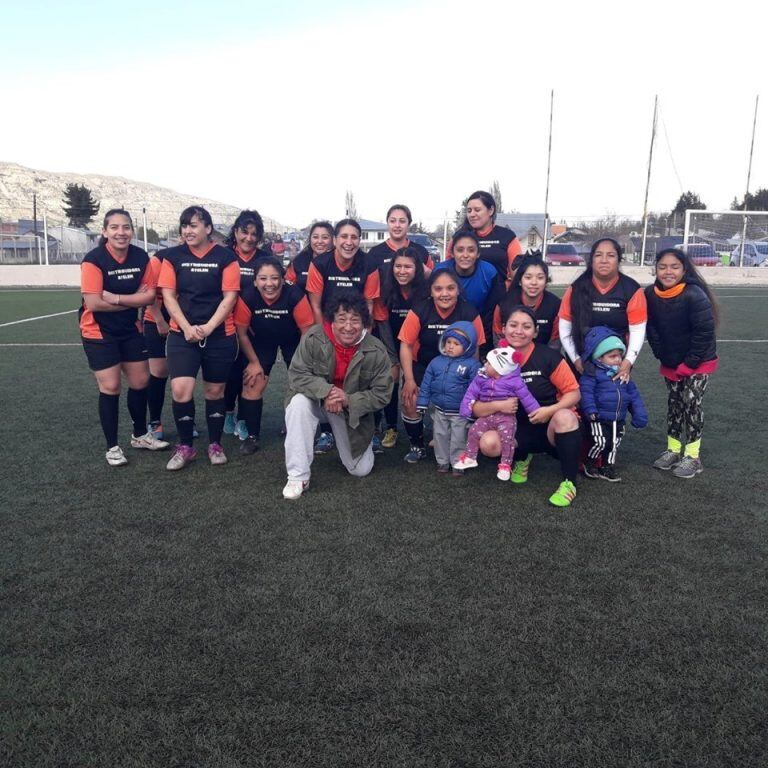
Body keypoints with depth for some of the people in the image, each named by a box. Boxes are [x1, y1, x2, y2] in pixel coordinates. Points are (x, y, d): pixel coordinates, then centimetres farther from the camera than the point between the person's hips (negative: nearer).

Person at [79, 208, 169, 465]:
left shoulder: (141, 257, -5)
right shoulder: (93, 260, -18)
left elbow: (149, 296, -9)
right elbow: (93, 303, -25)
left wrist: (116, 298, -22)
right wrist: (133, 300, -16)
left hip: (129, 330, 5)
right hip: (99, 332, -5)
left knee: (141, 381, 11)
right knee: (110, 387, -3)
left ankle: (140, 435, 33)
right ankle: (112, 447, 12)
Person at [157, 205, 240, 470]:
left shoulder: (225, 257, -1)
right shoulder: (173, 256, 5)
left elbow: (230, 297, -6)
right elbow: (168, 295, 1)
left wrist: (208, 327, -15)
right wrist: (187, 327, -12)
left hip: (220, 335, -1)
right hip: (182, 334, 1)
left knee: (215, 390, 9)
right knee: (180, 388, -12)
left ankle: (215, 444, 26)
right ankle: (185, 446, 6)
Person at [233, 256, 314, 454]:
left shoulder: (295, 295, -35)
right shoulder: (247, 297, -31)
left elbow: (307, 331, -21)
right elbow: (242, 333, -16)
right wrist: (254, 362, -8)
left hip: (293, 340, 0)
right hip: (262, 341, 1)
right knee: (252, 384, -5)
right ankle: (252, 436, 11)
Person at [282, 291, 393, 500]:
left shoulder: (376, 351, -20)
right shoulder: (313, 338, -24)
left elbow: (382, 394, -16)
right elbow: (297, 374, -22)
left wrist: (348, 400, -32)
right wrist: (326, 391, -38)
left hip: (354, 410, 1)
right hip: (315, 398, -1)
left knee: (361, 470, 3)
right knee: (298, 403, -38)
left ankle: (343, 441, 40)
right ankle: (298, 477, -25)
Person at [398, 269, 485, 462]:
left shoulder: (470, 314, -18)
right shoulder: (419, 311, -20)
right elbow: (406, 345, -13)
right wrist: (409, 380, -15)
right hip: (422, 365, 0)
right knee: (410, 402, -18)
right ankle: (417, 446, 8)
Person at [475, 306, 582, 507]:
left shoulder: (548, 357, -11)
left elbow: (573, 393, -8)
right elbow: (476, 409, -4)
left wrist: (550, 410, -25)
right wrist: (498, 406, -25)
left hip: (551, 429, -2)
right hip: (518, 431, 2)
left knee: (565, 417, -37)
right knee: (488, 443, -28)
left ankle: (569, 483, -19)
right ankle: (521, 458, 9)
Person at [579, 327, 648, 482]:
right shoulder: (592, 374, -10)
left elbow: (633, 394, 12)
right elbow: (586, 391, -18)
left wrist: (640, 415, 6)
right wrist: (590, 410, -29)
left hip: (618, 419, 7)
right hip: (599, 418, -6)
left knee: (613, 444, 14)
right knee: (600, 442, -14)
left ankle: (607, 468, 30)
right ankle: (589, 463, 12)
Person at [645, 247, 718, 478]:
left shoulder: (694, 295, -24)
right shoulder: (651, 295, -10)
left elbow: (705, 331, -22)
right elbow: (652, 329, 0)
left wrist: (690, 363, -18)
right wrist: (664, 358, -4)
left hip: (699, 362, -5)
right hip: (670, 363, 5)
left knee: (692, 405, -3)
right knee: (674, 404, 14)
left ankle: (692, 457, 9)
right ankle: (673, 450, 26)